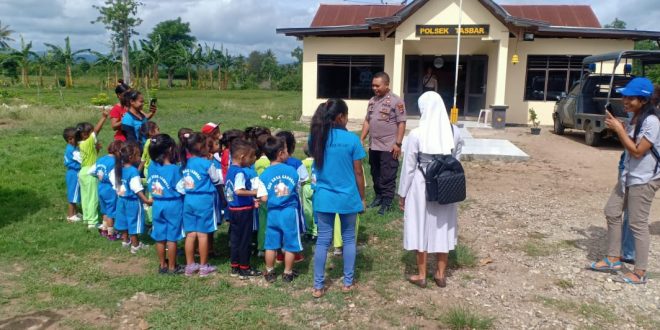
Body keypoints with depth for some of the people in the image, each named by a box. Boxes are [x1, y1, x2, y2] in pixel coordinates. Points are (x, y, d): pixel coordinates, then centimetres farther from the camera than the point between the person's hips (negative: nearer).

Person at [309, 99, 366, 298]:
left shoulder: (316, 137, -2)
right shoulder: (352, 139, -11)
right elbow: (358, 172, -5)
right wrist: (362, 198, 5)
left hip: (324, 197, 2)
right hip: (348, 197, -2)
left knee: (323, 240, 9)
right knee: (348, 239, 14)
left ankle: (318, 286, 14)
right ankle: (348, 282, 23)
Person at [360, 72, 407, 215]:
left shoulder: (396, 101, -9)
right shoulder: (372, 101, 11)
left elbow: (401, 123, -12)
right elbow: (367, 121, 17)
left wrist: (398, 143, -16)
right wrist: (362, 138, 11)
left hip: (389, 147, -7)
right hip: (373, 146, 7)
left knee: (387, 176, 0)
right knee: (375, 174, 16)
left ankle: (387, 202, 8)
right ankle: (378, 197, 30)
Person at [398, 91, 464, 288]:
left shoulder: (416, 134, -17)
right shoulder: (455, 132, -6)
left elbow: (408, 167, -10)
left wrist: (402, 194, 0)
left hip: (421, 186, -3)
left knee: (422, 227, 10)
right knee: (443, 228, 15)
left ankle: (421, 276, 21)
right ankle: (441, 274, 27)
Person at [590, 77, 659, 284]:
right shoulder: (634, 118, 7)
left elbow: (637, 151, -22)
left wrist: (619, 129, -20)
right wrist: (616, 126, 0)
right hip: (628, 176, 9)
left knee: (637, 224, -3)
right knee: (612, 212, 13)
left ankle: (640, 273, 9)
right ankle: (613, 259, 25)